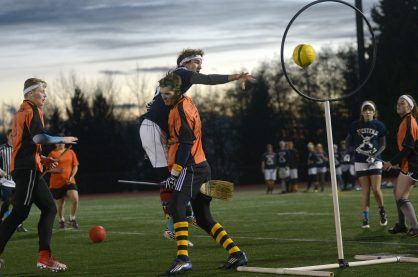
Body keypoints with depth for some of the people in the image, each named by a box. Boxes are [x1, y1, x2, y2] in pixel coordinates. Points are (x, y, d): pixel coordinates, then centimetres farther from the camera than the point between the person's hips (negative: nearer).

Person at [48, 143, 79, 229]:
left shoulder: (71, 152, 8)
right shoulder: (52, 153, 0)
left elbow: (75, 166, 10)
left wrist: (71, 177, -5)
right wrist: (57, 170, -21)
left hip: (69, 182, 1)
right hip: (56, 183, -1)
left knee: (75, 199, -18)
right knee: (60, 204, 6)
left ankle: (72, 219, 3)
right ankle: (61, 220, 33)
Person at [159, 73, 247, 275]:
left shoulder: (181, 109, -12)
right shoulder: (185, 102, 18)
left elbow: (186, 144, -19)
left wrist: (175, 173, -20)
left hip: (191, 168, -11)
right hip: (200, 167, 11)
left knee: (176, 206, -24)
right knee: (203, 217, 13)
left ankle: (183, 258, -33)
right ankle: (236, 253, 12)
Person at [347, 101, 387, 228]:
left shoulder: (379, 125, 0)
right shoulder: (355, 125, 2)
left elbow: (383, 145, 3)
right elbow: (348, 142, 12)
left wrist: (375, 155, -11)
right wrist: (355, 147, -8)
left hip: (375, 161, -1)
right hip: (360, 162, 1)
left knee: (376, 189, -7)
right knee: (365, 190, -1)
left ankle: (382, 212, 17)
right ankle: (365, 218, 4)